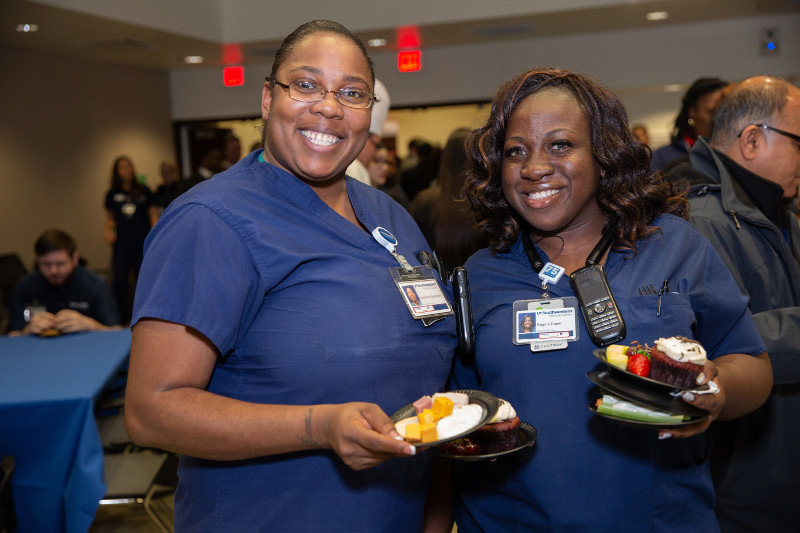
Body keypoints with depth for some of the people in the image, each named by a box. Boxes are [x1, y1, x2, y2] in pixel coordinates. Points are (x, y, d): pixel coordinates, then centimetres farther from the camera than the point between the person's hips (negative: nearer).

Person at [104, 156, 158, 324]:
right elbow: (110, 218, 18)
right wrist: (108, 231, -2)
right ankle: (120, 321, 3)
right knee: (119, 282, -6)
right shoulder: (112, 194, 10)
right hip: (121, 243, 1)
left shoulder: (143, 191, 5)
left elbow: (154, 215, 5)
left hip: (143, 242, -1)